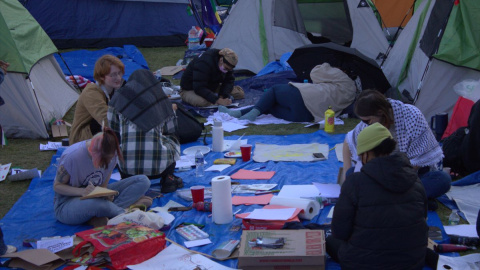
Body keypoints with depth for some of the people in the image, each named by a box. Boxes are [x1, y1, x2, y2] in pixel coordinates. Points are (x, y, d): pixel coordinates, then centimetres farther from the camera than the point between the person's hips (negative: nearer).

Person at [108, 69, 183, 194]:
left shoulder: (119, 98, 7)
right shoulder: (162, 100, 10)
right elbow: (170, 131, 20)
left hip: (126, 167, 0)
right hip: (159, 167, 0)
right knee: (172, 141, 31)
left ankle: (126, 179, 13)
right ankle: (167, 178, 16)